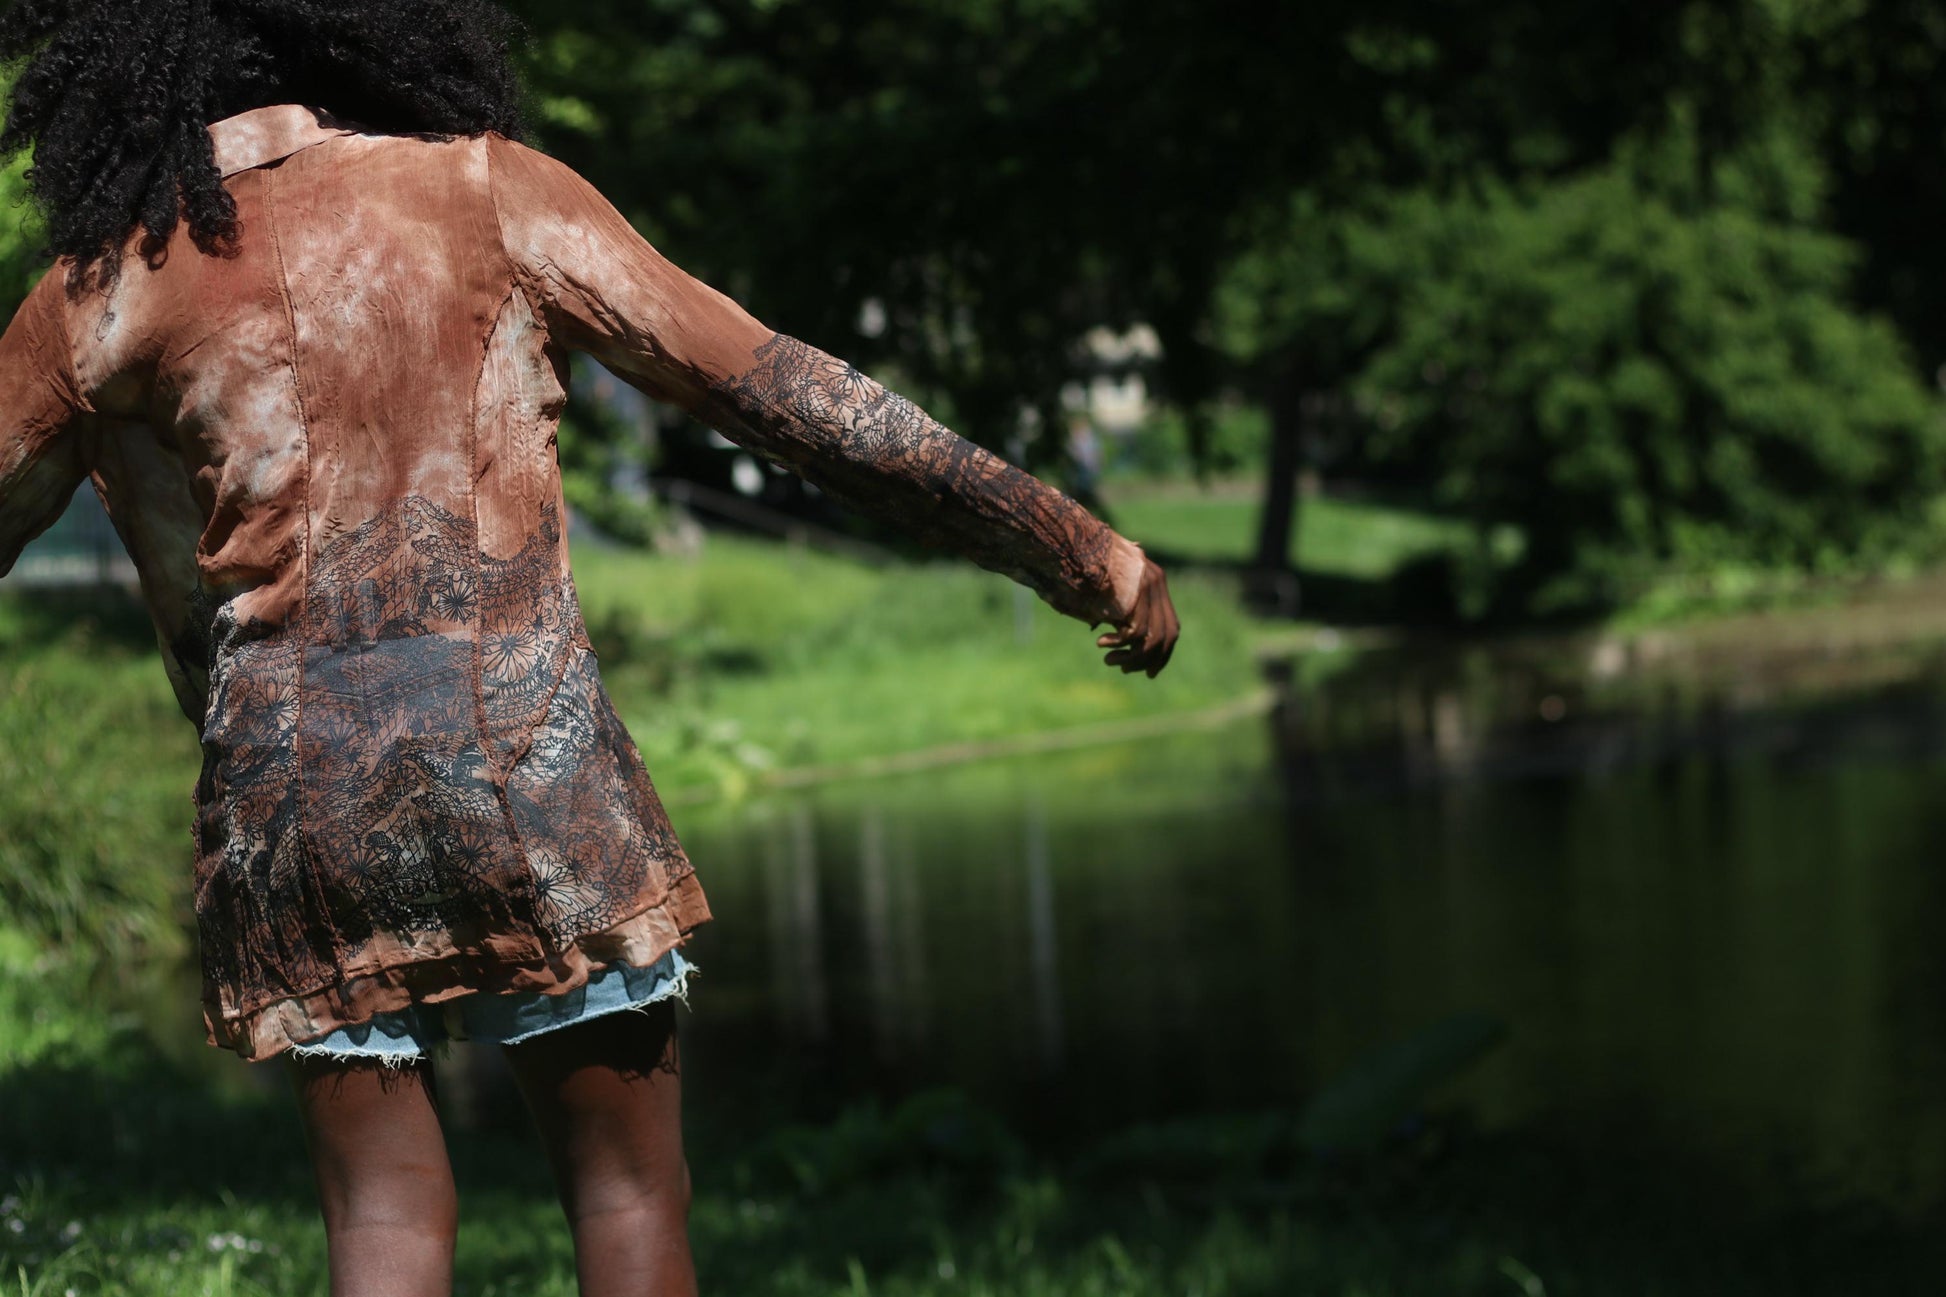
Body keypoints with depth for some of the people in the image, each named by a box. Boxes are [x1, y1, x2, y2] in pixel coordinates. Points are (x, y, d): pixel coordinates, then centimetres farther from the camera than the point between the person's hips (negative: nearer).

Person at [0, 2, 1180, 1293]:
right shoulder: (489, 192, 4)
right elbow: (785, 390, 1)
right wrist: (1074, 544, 4)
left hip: (281, 787, 1)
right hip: (521, 737, -1)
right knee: (630, 1185, 9)